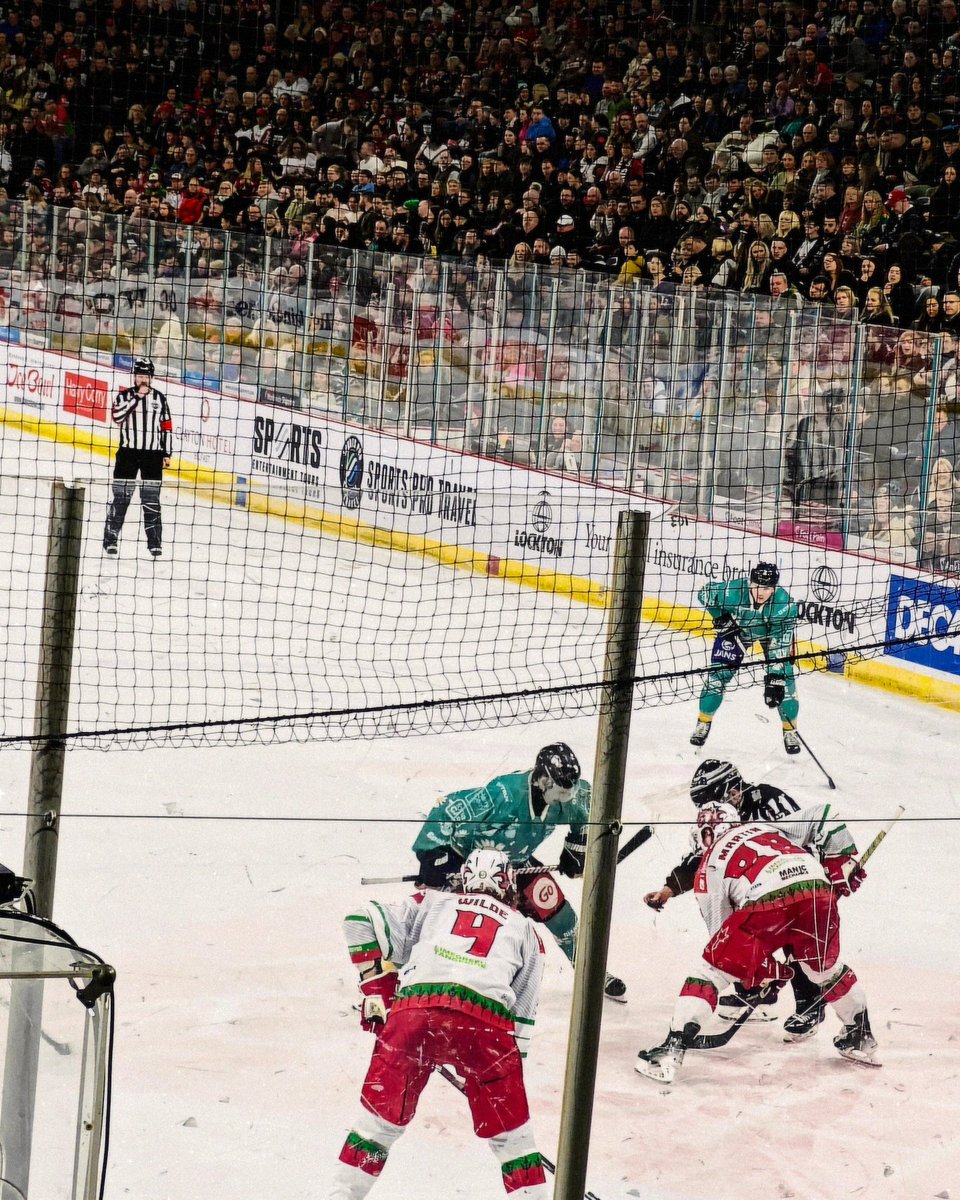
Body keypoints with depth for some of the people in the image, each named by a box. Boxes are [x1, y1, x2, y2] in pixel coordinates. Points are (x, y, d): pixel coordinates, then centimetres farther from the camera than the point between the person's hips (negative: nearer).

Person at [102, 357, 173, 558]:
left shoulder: (159, 398, 8)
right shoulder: (125, 395, 1)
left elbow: (166, 427, 11)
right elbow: (117, 416, -17)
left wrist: (167, 453, 7)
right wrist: (137, 396, -18)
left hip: (153, 454, 2)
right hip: (128, 452, -2)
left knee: (151, 499, 4)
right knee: (121, 496, -3)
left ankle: (154, 541, 10)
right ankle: (110, 538, 3)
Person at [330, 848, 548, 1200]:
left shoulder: (432, 904, 29)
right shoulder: (525, 930, 30)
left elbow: (363, 922, 18)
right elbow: (522, 1014, 26)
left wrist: (375, 991, 21)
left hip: (414, 1011, 1)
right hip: (487, 1024, -1)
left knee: (380, 1118, 17)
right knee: (510, 1133, 14)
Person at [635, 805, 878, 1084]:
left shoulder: (710, 864, 26)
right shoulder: (767, 827, 38)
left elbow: (720, 927, 24)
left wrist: (762, 971, 31)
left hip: (766, 903, -4)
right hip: (818, 890, 4)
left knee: (711, 969, 10)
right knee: (826, 968, 31)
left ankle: (671, 1052, 1)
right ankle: (861, 1039, 44)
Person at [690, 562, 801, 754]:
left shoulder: (785, 604, -38)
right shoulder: (734, 590, -36)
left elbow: (780, 646, -36)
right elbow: (705, 593, -16)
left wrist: (775, 678, -41)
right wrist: (721, 618, -22)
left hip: (773, 632, -1)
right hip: (737, 628, 1)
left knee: (784, 681, -9)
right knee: (718, 674, -5)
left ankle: (790, 731, 10)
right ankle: (703, 723, 14)